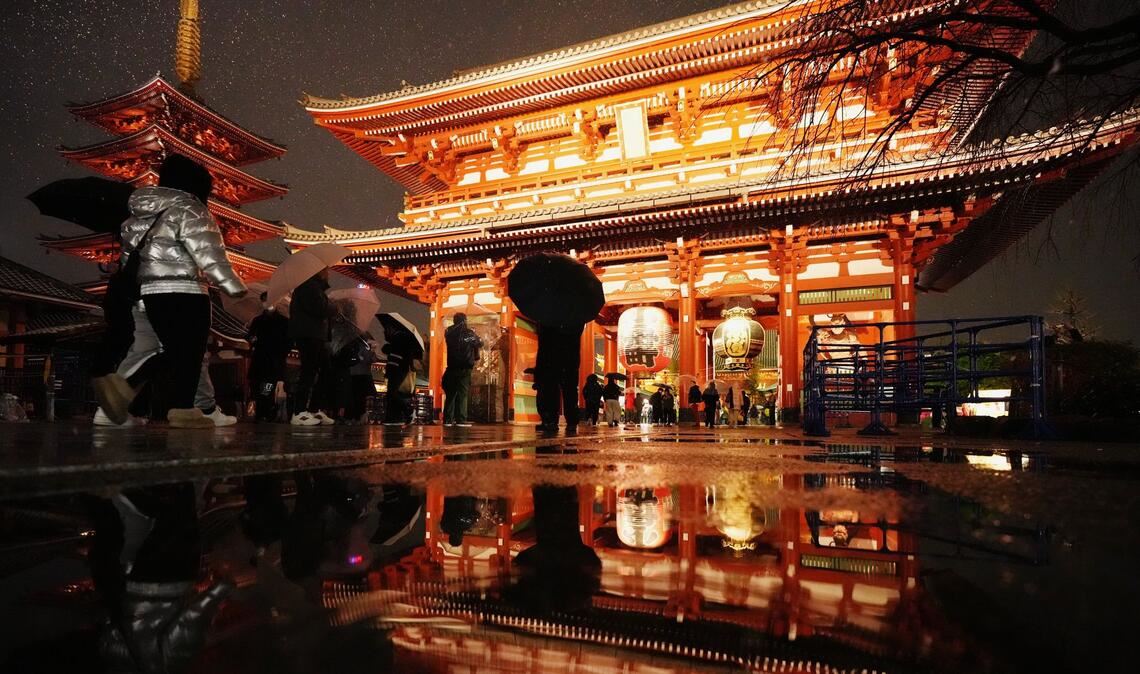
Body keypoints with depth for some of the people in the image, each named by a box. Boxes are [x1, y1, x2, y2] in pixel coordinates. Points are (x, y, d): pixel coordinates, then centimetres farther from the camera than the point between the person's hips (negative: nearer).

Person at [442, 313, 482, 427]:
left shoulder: (449, 333, 6)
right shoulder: (468, 333, -3)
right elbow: (480, 344, 8)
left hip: (452, 367, 4)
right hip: (464, 368, -4)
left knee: (450, 393, 9)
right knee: (463, 393, -3)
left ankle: (447, 419, 8)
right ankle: (461, 420, -8)